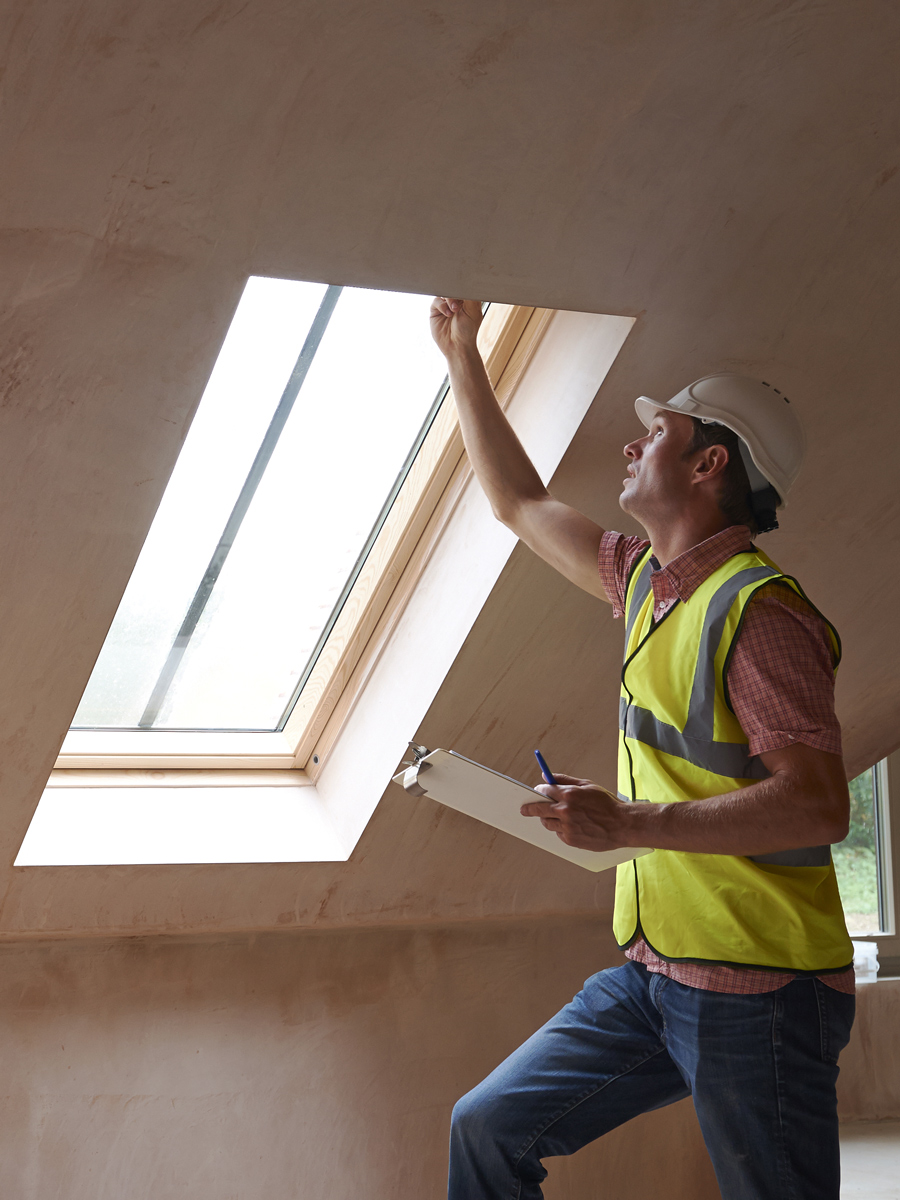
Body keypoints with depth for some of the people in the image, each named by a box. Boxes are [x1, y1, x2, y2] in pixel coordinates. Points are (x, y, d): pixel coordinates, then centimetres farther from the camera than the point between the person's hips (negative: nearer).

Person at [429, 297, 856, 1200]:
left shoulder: (759, 610, -16)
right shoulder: (647, 580, 11)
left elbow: (819, 805, -24)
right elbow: (520, 504, 25)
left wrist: (632, 823, -28)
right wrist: (462, 357, 27)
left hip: (756, 990, -8)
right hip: (655, 971, 9)